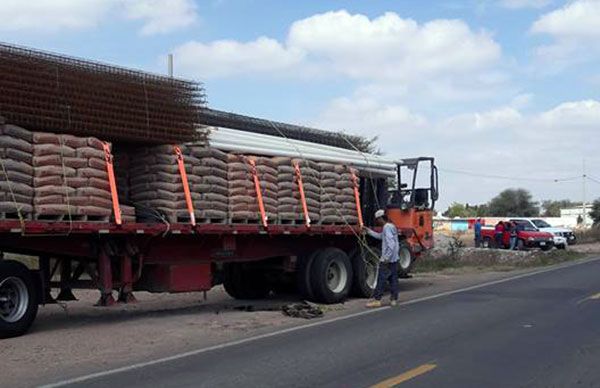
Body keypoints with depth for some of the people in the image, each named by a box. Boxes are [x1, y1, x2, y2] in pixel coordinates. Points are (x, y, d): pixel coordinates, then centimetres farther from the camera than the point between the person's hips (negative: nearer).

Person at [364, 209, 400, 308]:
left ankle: (377, 300, -5)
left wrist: (386, 258, -24)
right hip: (394, 259, 9)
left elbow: (391, 244, -24)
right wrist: (368, 231, 29)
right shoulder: (391, 226, 15)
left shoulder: (387, 227, -15)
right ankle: (394, 299, 11)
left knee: (381, 280, -6)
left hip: (387, 260, -9)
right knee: (393, 279, 9)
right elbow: (380, 236, 30)